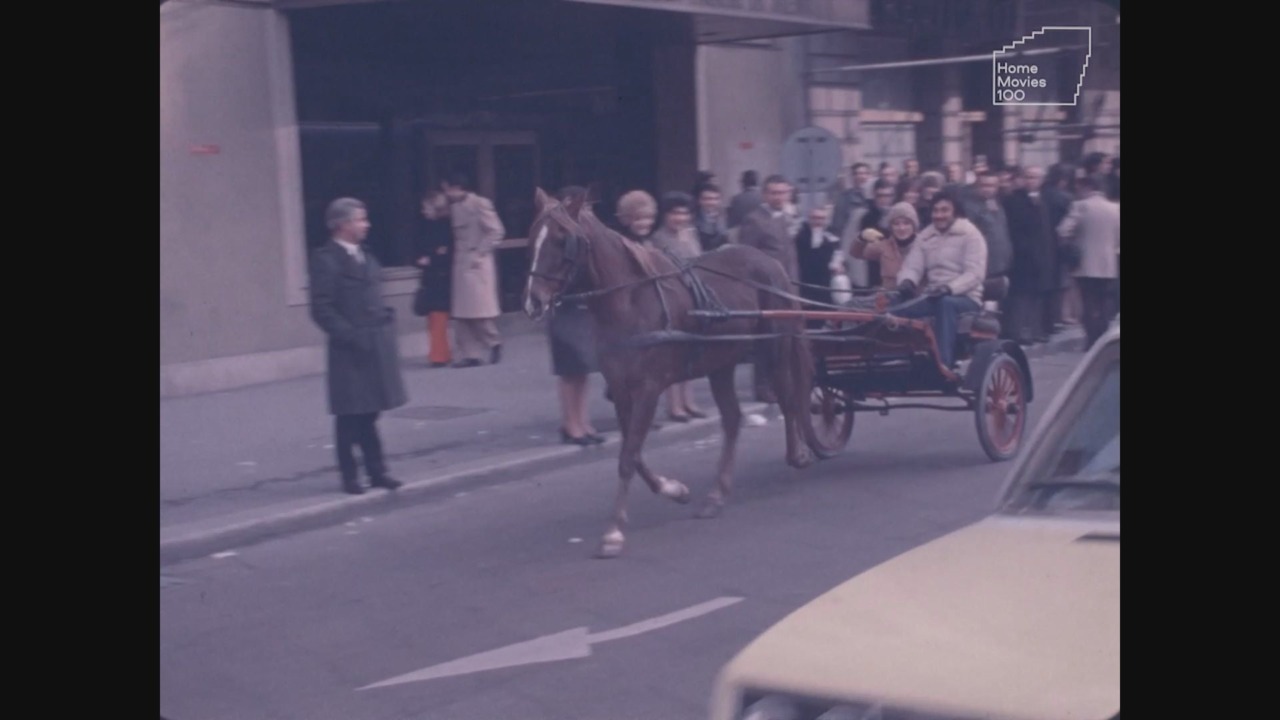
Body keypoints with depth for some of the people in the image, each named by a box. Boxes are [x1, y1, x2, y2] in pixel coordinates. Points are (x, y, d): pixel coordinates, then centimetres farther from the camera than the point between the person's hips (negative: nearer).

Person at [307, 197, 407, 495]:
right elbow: (321, 309, -17)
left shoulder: (365, 256, 12)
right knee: (351, 417, 3)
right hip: (350, 348, -7)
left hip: (376, 346, 7)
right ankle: (350, 476, 13)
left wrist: (387, 322, 9)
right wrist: (350, 336, -20)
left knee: (368, 413, 14)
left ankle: (376, 471, 20)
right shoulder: (326, 259, -12)